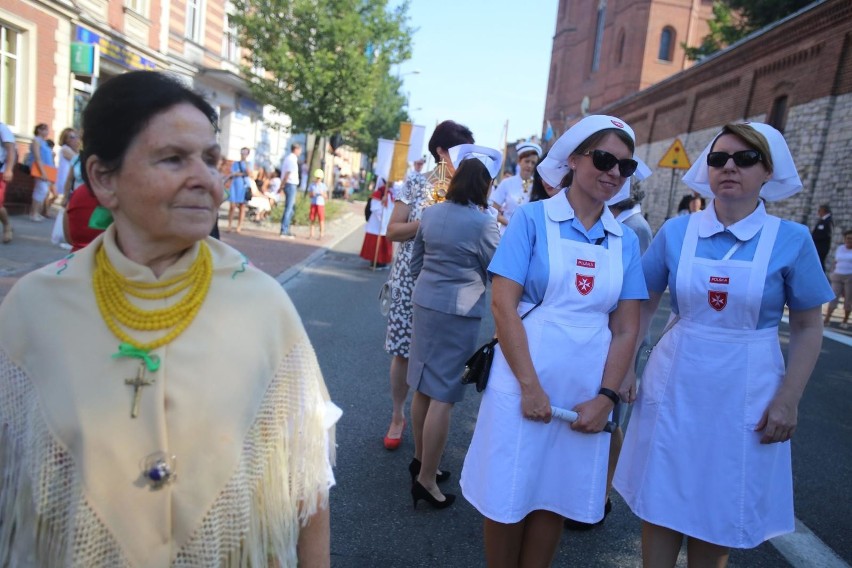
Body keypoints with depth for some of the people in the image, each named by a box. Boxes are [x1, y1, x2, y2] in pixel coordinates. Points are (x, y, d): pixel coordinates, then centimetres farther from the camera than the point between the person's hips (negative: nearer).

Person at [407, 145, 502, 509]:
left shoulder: (431, 213, 6)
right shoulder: (483, 223, -13)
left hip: (425, 304, 7)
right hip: (458, 312, -7)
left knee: (424, 386, 17)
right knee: (443, 396, -1)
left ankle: (420, 459, 32)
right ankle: (426, 480, 8)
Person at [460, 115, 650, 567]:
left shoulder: (625, 241, 6)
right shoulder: (533, 219, -5)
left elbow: (626, 329, 5)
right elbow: (503, 304, -12)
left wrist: (606, 397, -5)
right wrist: (530, 386, -15)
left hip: (586, 393, 4)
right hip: (525, 382, -3)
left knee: (557, 501, 16)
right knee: (508, 498, 9)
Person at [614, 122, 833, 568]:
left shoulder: (791, 240, -6)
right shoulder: (676, 231, -2)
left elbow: (807, 329, 0)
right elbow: (643, 305, 6)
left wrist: (788, 401, -6)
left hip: (744, 395, -1)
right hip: (674, 386, 1)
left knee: (719, 514, 14)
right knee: (660, 503, 12)